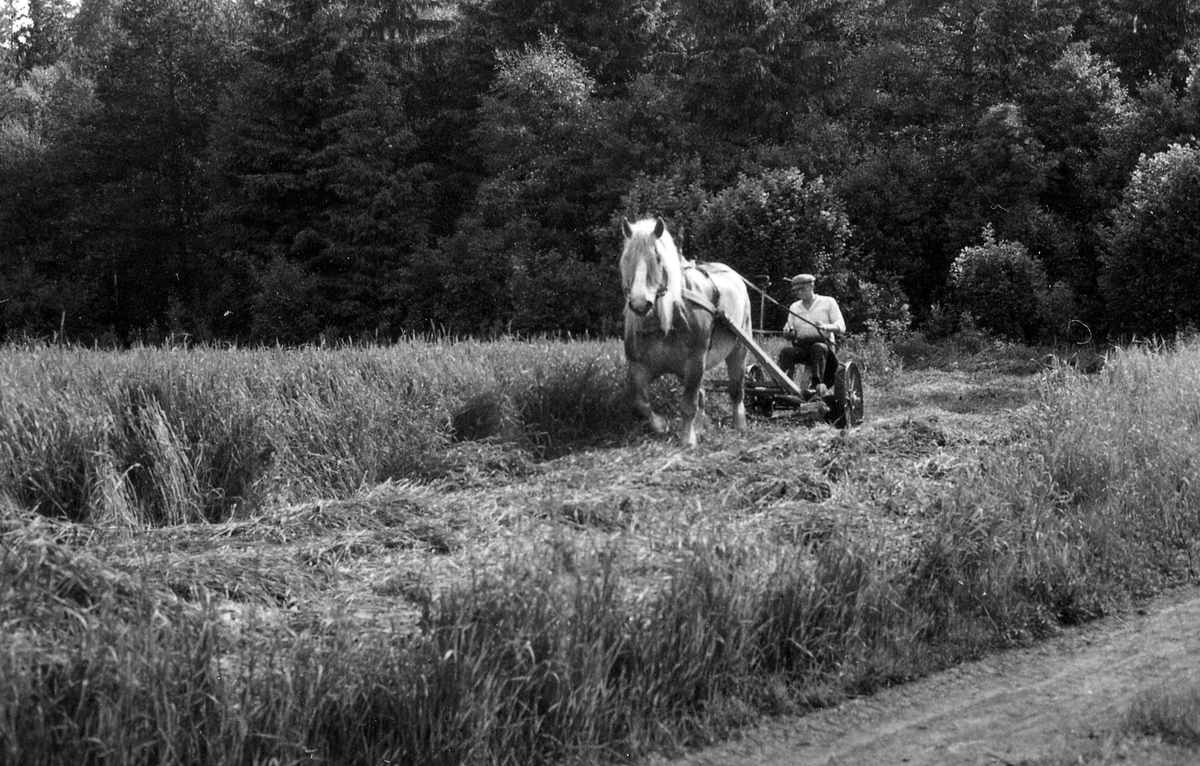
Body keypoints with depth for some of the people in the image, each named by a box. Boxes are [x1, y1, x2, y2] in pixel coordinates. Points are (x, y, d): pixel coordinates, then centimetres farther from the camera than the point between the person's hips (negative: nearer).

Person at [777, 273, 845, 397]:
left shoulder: (828, 302, 9)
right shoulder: (794, 307, 20)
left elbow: (841, 327, -1)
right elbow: (790, 334, 18)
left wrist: (826, 327, -22)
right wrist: (788, 332, -8)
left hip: (823, 344, -3)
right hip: (801, 347, 3)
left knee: (818, 348, -38)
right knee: (786, 352, -29)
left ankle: (818, 384, -48)